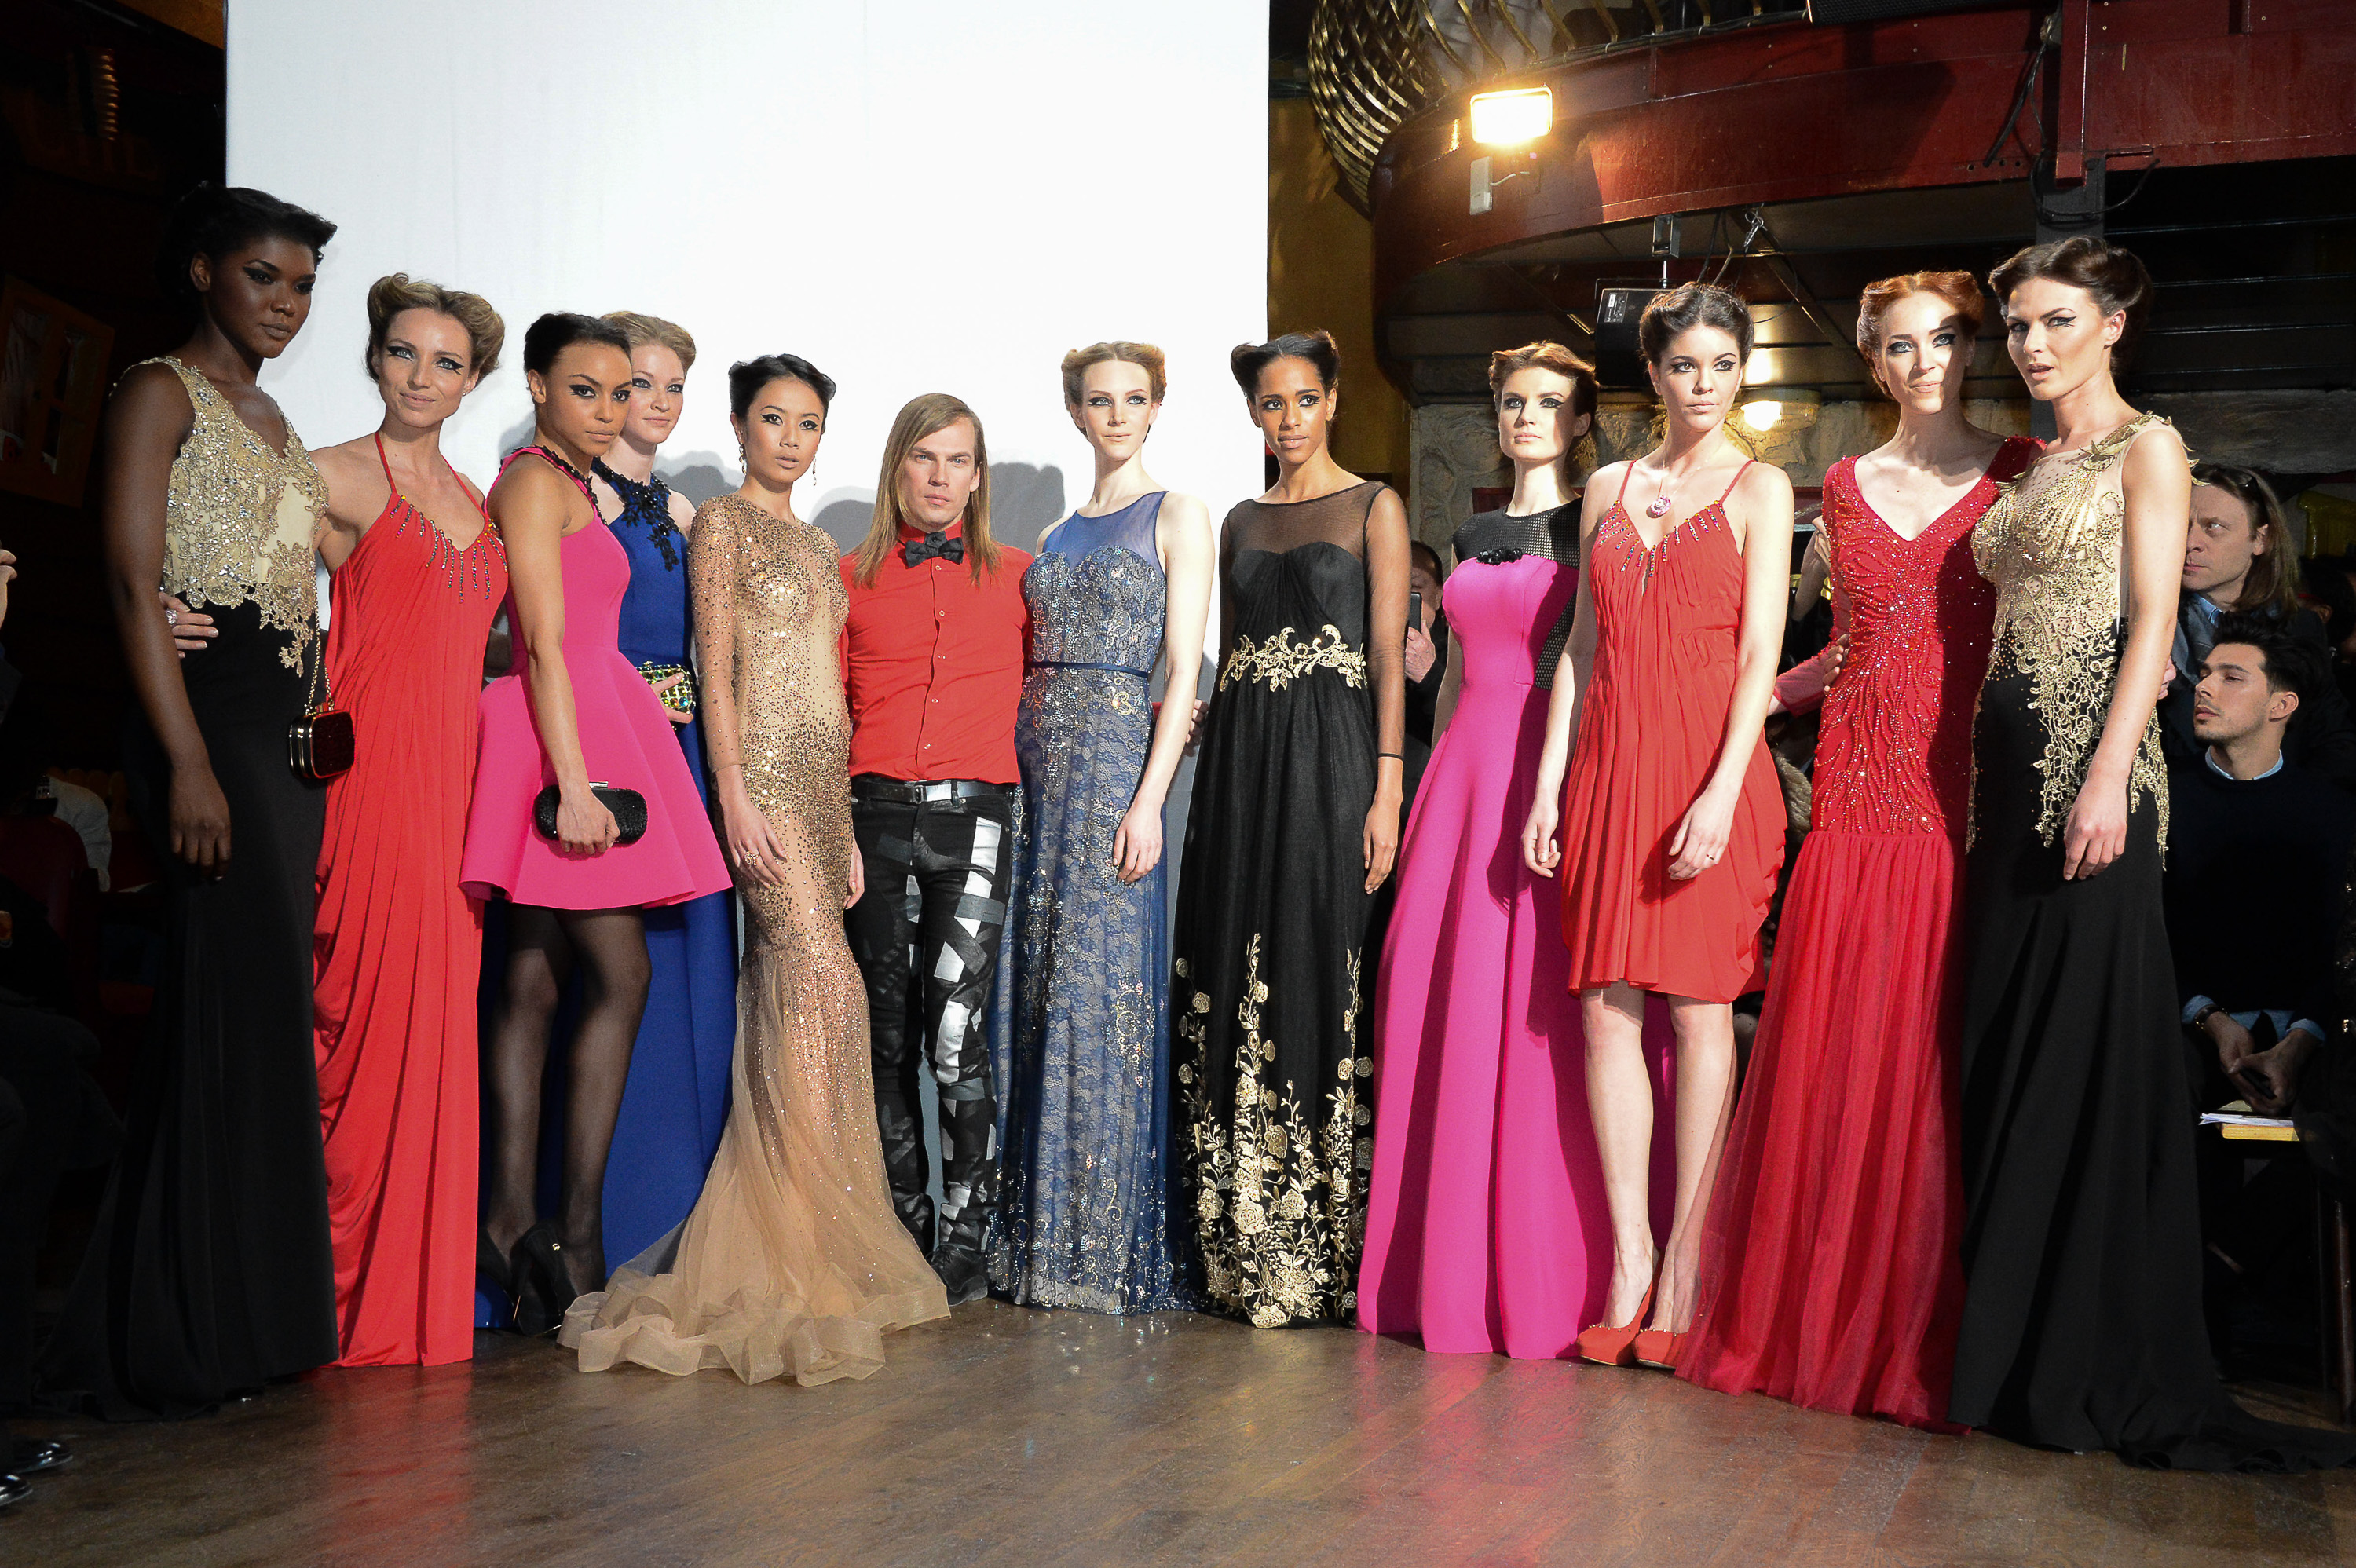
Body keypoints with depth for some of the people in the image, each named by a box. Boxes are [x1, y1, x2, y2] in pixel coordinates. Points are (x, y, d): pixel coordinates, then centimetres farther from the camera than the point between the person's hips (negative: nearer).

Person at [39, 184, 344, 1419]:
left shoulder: (269, 419, 22)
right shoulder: (161, 394, -1)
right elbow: (135, 587, -11)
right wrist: (187, 764, -20)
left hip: (295, 725, 8)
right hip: (212, 715, -8)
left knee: (269, 1011, 6)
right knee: (234, 1005, -10)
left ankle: (242, 1320, 13)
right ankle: (171, 1341, -2)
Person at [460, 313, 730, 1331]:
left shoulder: (574, 486, 22)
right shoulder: (535, 481, -6)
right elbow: (545, 646, -14)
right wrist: (575, 781, -20)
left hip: (589, 728, 9)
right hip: (569, 734, -9)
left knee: (535, 980, 5)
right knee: (621, 975, -10)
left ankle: (511, 1219, 7)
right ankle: (578, 1234, -8)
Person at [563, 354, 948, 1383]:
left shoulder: (815, 545, 22)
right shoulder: (722, 522, 1)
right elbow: (716, 671, -7)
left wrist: (845, 823, 17)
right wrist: (735, 797, -16)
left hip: (822, 781, 7)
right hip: (763, 772, -7)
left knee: (783, 991, 4)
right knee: (820, 977, -16)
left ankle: (797, 1245, 7)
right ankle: (806, 1249, -14)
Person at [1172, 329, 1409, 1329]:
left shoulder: (1373, 508, 4)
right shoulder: (1239, 521, 18)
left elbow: (1390, 657, -3)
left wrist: (1386, 792, -12)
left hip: (1330, 758, -4)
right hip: (1242, 762, 5)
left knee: (1318, 980, -7)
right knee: (1235, 984, 2)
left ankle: (1320, 1254, 1)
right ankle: (1243, 1251, 11)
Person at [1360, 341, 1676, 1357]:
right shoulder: (1474, 537, 19)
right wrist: (1434, 791, 14)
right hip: (1466, 774, 6)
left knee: (1545, 1017, -8)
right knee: (1446, 1011, 3)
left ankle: (1551, 1278, 1)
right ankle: (1450, 1271, 12)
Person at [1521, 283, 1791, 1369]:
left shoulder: (1759, 487, 5)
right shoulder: (1607, 488, 17)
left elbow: (1761, 654, -4)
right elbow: (1581, 647, 15)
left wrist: (1722, 791, -15)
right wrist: (1548, 782, 6)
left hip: (1710, 761, -4)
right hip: (1610, 759, 4)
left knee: (1698, 1006, -3)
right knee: (1606, 1008, 0)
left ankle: (1684, 1269, 3)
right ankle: (1629, 1260, 6)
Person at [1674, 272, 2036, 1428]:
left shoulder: (2022, 474, 7)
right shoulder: (1843, 486, 15)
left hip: (1971, 791, -2)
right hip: (1859, 783, 3)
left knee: (1941, 1055, -4)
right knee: (1832, 1049, 0)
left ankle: (1922, 1335, 7)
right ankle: (1815, 1321, 11)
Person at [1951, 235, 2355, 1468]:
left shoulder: (2145, 448, 1)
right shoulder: (2025, 468, 20)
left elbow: (2152, 625, -9)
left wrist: (2108, 777, -19)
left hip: (2089, 765, -7)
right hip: (2006, 766, 7)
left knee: (2089, 1038, -6)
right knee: (2006, 1036, 6)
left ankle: (2097, 1362, 2)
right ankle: (2010, 1345, 14)